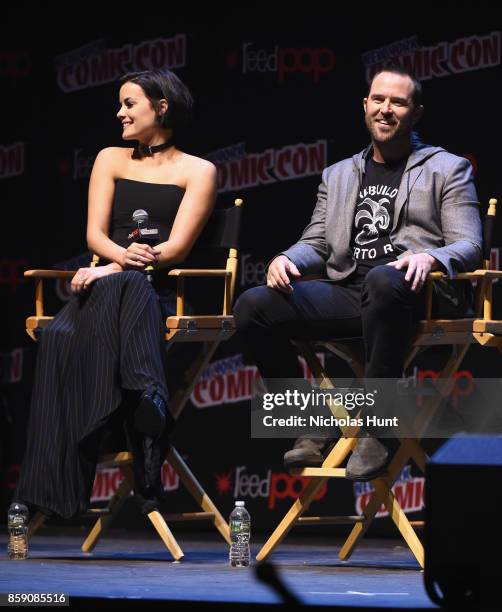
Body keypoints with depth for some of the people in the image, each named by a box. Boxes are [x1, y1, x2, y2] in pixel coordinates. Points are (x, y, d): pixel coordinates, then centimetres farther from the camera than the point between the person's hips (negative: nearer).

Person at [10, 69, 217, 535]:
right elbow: (95, 233, 10)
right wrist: (124, 255, -14)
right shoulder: (111, 160, 22)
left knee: (119, 289, -41)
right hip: (106, 284, 3)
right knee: (61, 338, -33)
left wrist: (115, 269, -18)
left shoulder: (197, 171, 10)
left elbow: (177, 246, -3)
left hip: (163, 290, -3)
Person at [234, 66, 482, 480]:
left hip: (407, 291, -5)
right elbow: (316, 244, 23)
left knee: (383, 280, -43)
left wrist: (429, 257, -21)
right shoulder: (338, 176, 27)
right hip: (346, 292, 5)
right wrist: (288, 259, -3)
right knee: (253, 305, -20)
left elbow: (469, 246, 2)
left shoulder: (447, 169, 13)